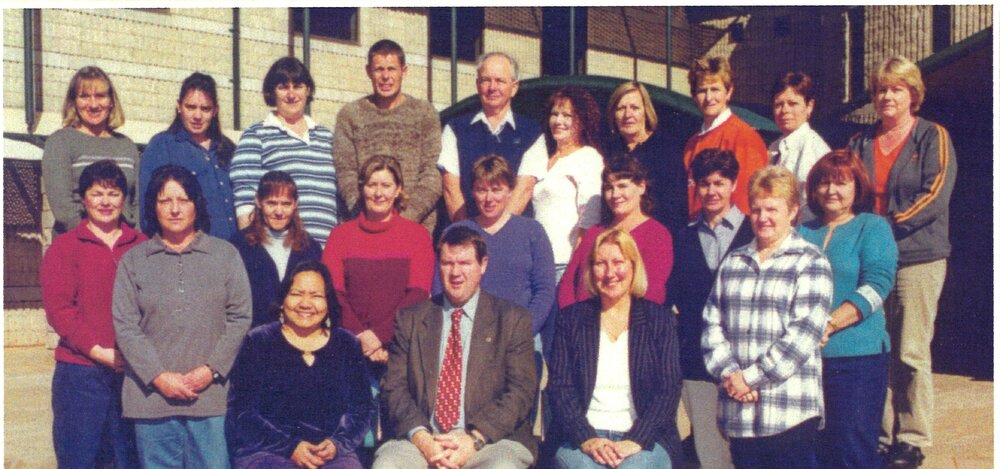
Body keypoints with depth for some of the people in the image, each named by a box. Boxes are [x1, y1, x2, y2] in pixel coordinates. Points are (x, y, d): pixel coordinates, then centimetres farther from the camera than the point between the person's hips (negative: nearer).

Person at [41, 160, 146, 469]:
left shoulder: (142, 247, 11)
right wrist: (97, 350, -14)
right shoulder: (64, 247, 5)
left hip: (135, 371, 2)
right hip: (81, 373, -2)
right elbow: (58, 308, -4)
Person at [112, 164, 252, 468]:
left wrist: (212, 369, -7)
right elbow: (125, 326, 3)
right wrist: (158, 376, -8)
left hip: (211, 394, -1)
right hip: (152, 395, 1)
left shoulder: (226, 255, 9)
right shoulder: (133, 261, 10)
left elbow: (240, 318, 4)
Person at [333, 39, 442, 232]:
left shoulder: (425, 113, 10)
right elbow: (345, 173, 3)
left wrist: (408, 215, -11)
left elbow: (433, 174, 2)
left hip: (417, 225, 0)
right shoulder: (349, 115, 11)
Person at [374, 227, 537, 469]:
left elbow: (521, 390, 0)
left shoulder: (514, 319, 7)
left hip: (490, 439, -2)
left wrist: (475, 439, -14)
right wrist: (420, 437, -11)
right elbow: (394, 386, 7)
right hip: (423, 438, 2)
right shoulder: (410, 319, 13)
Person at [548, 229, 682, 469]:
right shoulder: (570, 319, 11)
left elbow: (668, 390, 0)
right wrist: (586, 439, -13)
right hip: (583, 438, 0)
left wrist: (635, 441, -14)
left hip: (644, 440, 0)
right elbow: (559, 387, 3)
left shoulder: (660, 319, 9)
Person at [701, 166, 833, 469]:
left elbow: (804, 333, -11)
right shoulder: (732, 262, 15)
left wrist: (751, 376, -13)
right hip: (739, 410, 5)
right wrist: (728, 373, -7)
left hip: (790, 412, -5)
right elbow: (712, 323, 9)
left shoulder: (810, 262, -1)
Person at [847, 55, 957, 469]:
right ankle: (881, 434, 12)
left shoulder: (933, 138, 4)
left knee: (911, 354, -2)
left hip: (917, 256, -3)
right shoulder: (860, 143, 15)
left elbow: (936, 195, -7)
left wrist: (889, 225, -15)